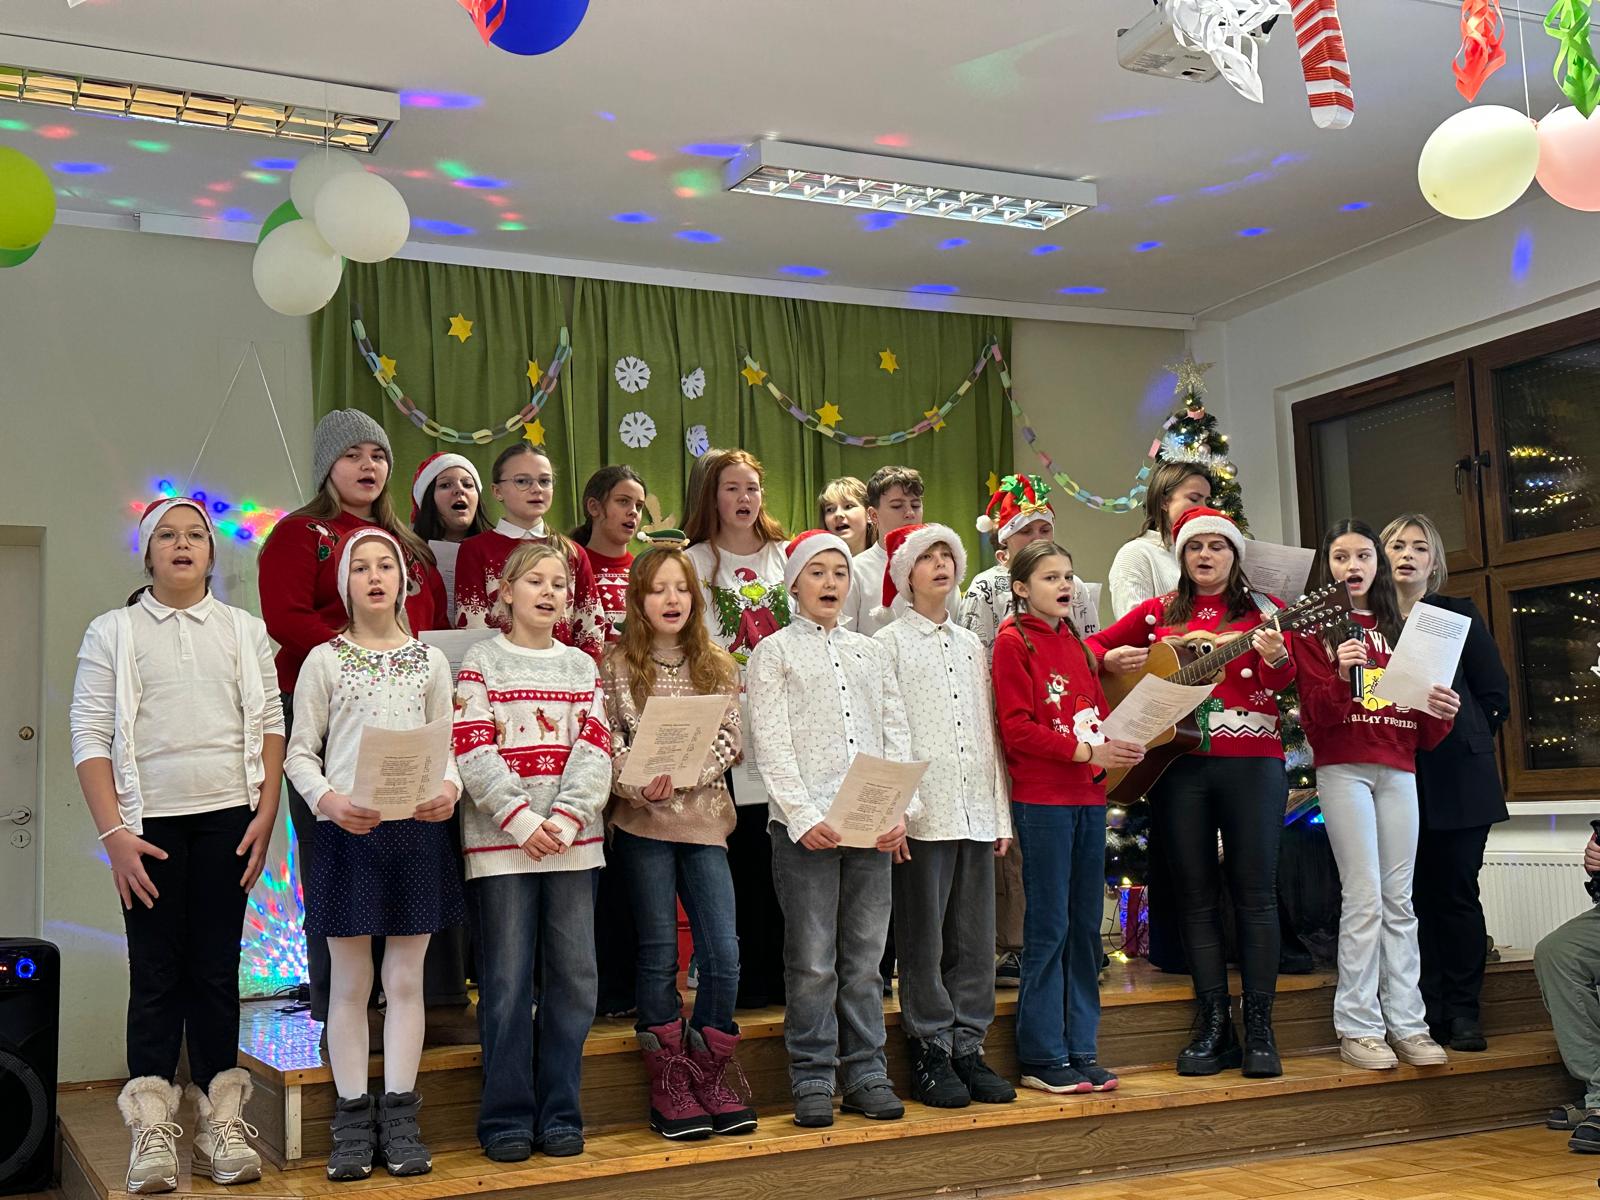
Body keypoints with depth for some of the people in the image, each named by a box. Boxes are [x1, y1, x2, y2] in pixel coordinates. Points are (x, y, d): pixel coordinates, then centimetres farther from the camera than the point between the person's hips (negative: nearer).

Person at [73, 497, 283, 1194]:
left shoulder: (244, 630, 11)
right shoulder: (113, 633, 6)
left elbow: (270, 725, 8)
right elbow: (90, 737, 0)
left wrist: (265, 816, -2)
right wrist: (113, 833, -9)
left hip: (228, 820, 1)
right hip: (150, 822, -1)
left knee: (217, 970, 5)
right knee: (155, 974, 0)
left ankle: (220, 1123, 11)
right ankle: (152, 1132, 6)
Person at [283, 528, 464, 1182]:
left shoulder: (430, 660, 9)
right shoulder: (324, 660, 4)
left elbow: (447, 745, 10)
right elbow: (299, 752, 2)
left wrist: (450, 788, -10)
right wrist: (328, 798, -16)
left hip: (417, 828, 2)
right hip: (346, 831, -1)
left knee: (406, 979, 5)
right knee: (350, 980, 4)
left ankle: (399, 1119, 12)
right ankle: (352, 1122, 13)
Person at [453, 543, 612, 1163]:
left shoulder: (582, 666, 13)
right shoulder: (482, 661, 3)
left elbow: (595, 749, 4)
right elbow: (473, 750, -6)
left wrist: (566, 819, -11)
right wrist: (522, 820, -15)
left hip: (573, 840, 3)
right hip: (501, 841, -3)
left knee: (573, 977, 4)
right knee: (507, 983, 0)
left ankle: (559, 1112, 15)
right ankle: (506, 1117, 11)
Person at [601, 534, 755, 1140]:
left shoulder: (717, 664, 10)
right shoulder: (618, 665, 3)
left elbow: (730, 738, 1)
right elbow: (607, 744, -4)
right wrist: (640, 784, -21)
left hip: (704, 820, 2)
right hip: (642, 823, -2)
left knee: (724, 954, -3)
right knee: (659, 956, 2)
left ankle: (711, 1076, 13)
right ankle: (668, 1083, 14)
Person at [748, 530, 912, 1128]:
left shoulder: (870, 652, 16)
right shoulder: (773, 652, 3)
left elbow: (896, 734, 12)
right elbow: (772, 746, -5)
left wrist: (900, 810, -1)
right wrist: (804, 817, -15)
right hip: (805, 826, -4)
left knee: (865, 958, 8)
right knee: (813, 961, 0)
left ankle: (866, 1074, 18)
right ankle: (812, 1080, 10)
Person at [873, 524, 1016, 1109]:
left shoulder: (971, 644, 17)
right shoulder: (888, 644, 0)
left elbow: (989, 731, 18)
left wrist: (1001, 813, 13)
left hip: (976, 812, 5)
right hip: (922, 813, -5)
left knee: (975, 938, 7)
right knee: (924, 939, 0)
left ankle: (968, 1048, 16)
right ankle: (930, 1055, 9)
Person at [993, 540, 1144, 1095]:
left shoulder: (1076, 643, 18)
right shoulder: (1013, 641, -4)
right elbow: (1016, 728, -12)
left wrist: (1116, 750, -1)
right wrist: (1084, 750, -18)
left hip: (1088, 797, 7)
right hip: (1041, 799, -7)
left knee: (1086, 926, 9)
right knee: (1049, 928, -3)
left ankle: (1081, 1049, 16)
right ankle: (1042, 1057, 5)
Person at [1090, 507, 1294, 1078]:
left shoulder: (1263, 609, 8)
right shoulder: (1158, 613, 13)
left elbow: (1283, 679, -6)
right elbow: (1094, 646, 21)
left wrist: (1276, 656, -28)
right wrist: (1111, 660, -1)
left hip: (1252, 763, -2)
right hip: (1178, 764, 2)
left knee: (1255, 891, -3)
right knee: (1198, 896, 4)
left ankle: (1259, 1027, 4)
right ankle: (1213, 1025, 11)